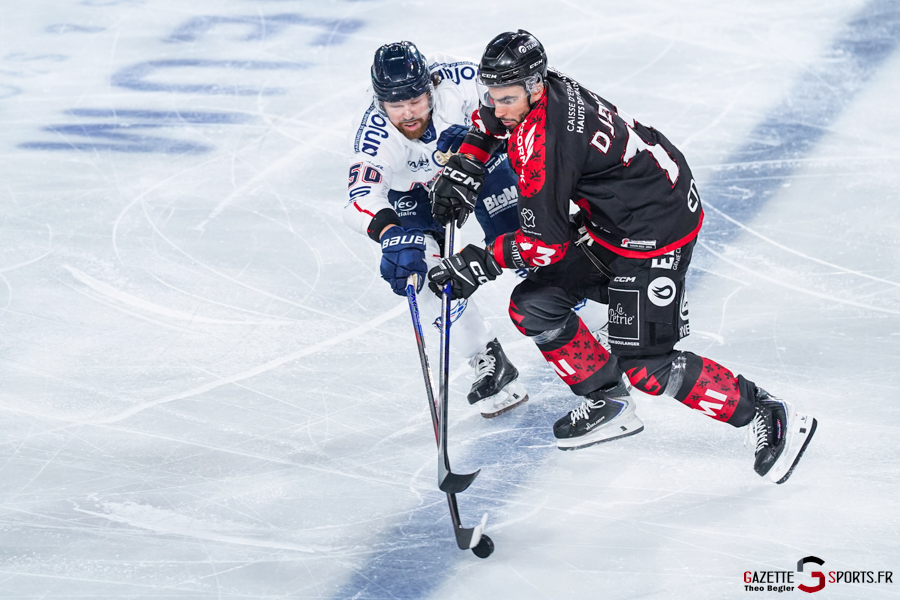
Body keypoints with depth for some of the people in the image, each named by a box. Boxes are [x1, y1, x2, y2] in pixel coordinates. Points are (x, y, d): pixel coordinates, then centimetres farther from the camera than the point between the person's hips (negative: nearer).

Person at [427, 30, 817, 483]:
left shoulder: (541, 142, -29)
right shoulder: (533, 92, -3)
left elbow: (547, 242, -24)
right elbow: (491, 120, 23)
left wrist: (482, 261, -15)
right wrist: (462, 168, 11)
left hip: (656, 230, -10)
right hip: (608, 217, 10)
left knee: (644, 365, -9)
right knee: (533, 306, 7)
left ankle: (765, 416, 3)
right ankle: (608, 404, 21)